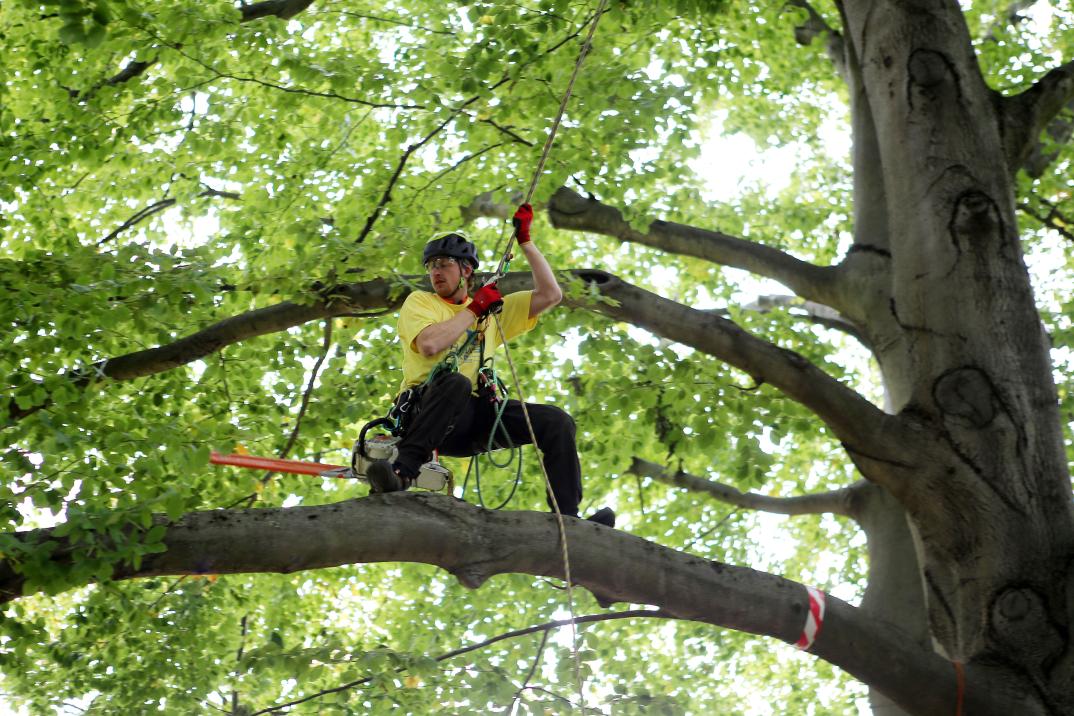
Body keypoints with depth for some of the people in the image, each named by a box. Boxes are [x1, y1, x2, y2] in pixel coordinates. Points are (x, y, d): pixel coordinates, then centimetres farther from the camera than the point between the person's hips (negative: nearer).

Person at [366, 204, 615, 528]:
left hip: (472, 418, 4)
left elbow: (550, 295, 14)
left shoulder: (494, 309, 22)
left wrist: (525, 240, 12)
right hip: (425, 411, -4)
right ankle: (403, 469, -41)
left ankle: (567, 517, -13)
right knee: (455, 382, -40)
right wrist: (474, 310, -4)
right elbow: (430, 345, -14)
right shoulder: (419, 302, 9)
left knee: (557, 422, -13)